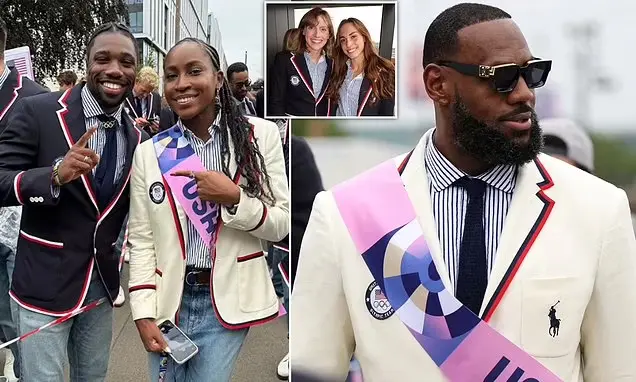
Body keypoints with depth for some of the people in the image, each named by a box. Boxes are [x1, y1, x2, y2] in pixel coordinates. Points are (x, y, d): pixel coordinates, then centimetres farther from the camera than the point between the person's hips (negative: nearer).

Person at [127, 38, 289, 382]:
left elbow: (282, 225, -3)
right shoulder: (149, 152, 2)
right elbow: (140, 240, 2)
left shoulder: (260, 135, -4)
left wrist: (234, 198, -19)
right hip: (168, 299, 2)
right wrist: (144, 313, -5)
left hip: (228, 299, -2)